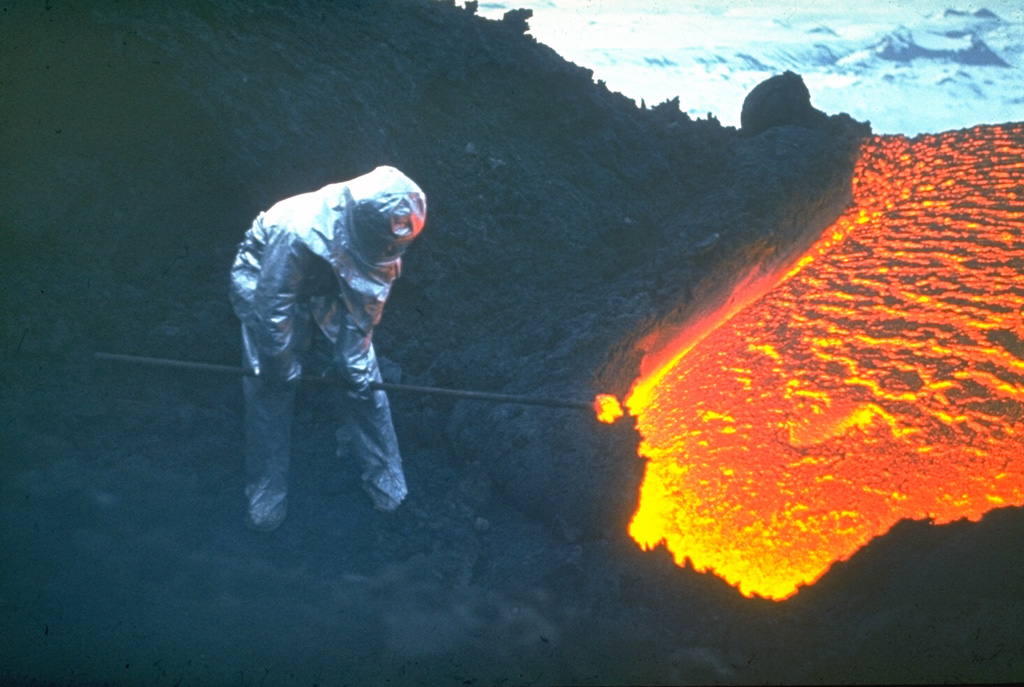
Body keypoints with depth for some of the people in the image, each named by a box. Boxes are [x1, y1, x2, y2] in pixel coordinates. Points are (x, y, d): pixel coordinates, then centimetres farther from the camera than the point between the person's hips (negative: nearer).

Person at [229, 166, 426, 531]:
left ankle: (384, 476, 14)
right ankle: (266, 493, 14)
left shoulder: (379, 234, -27)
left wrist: (353, 356, -12)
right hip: (268, 286, -4)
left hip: (328, 293, 4)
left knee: (363, 378, -3)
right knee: (270, 389, -3)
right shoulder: (297, 233, -43)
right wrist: (282, 368, -19)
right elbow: (271, 307, -32)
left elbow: (369, 296, -12)